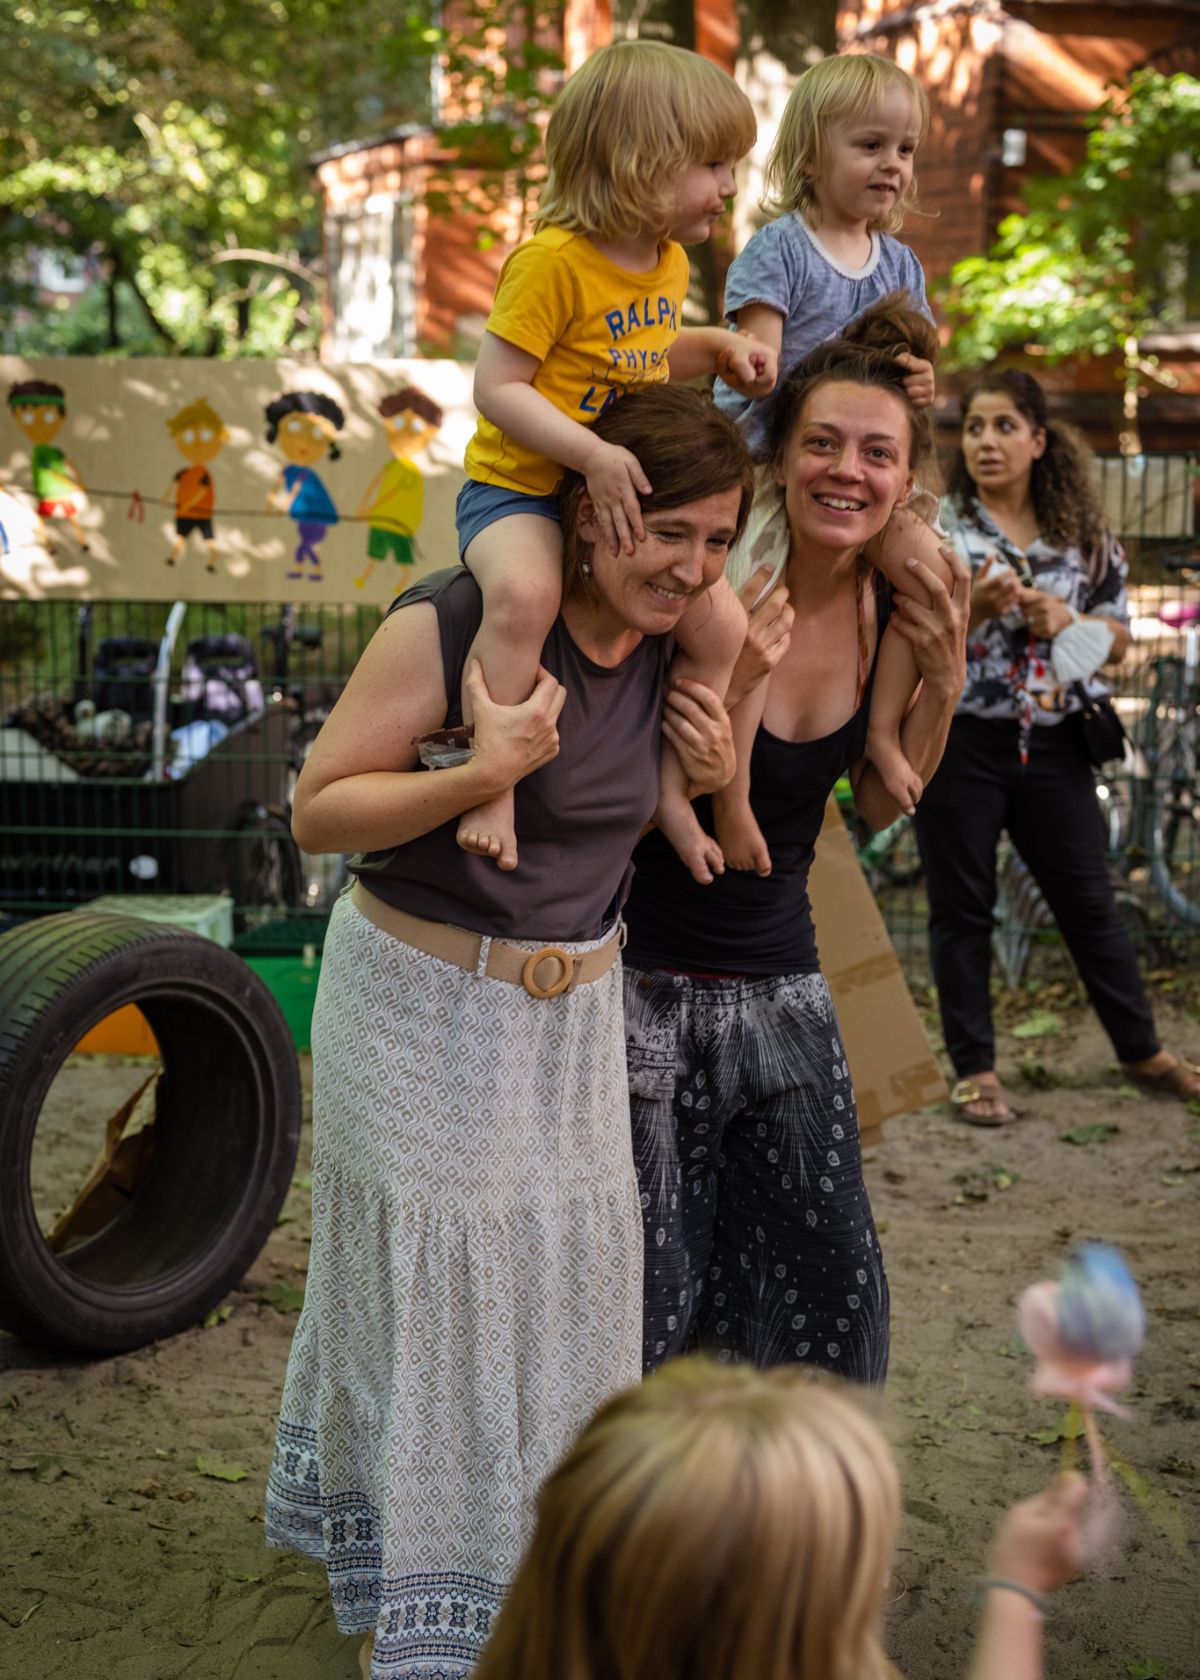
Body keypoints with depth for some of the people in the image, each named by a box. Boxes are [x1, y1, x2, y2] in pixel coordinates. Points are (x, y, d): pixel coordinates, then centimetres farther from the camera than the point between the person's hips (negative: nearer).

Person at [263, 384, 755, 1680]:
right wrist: (485, 771, -32)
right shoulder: (454, 624, -21)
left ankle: (532, 1574, 32)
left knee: (564, 1276, 12)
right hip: (421, 999, -6)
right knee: (423, 1289, 4)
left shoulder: (675, 651, -1)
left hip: (572, 1007, 6)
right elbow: (318, 810, -18)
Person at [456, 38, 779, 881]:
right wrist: (593, 456, -33)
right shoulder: (554, 258, -20)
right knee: (525, 593, -39)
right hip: (519, 491, -8)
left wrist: (718, 348, 7)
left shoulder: (669, 261, 7)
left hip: (623, 497, 8)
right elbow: (497, 386, -22)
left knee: (722, 626, -2)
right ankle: (493, 787, -28)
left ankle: (668, 787, 15)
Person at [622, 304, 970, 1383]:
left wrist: (942, 683, -7)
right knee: (649, 1298, 1)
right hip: (651, 983, -5)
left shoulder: (891, 608, -1)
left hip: (781, 985, 6)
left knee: (830, 1277, 10)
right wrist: (734, 675, -31)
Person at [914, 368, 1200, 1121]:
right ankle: (975, 1067, 16)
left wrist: (1067, 621, -10)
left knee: (1089, 898, 11)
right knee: (963, 909, 5)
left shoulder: (1083, 534, 6)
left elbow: (1119, 637, 10)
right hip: (960, 743, -2)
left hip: (1053, 743, 3)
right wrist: (975, 608, -23)